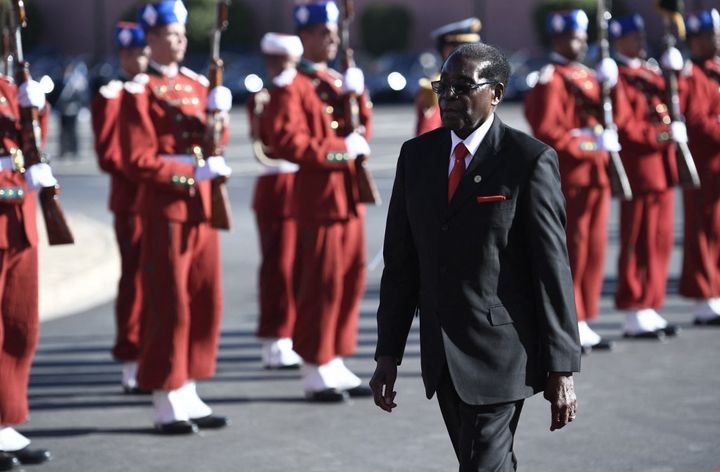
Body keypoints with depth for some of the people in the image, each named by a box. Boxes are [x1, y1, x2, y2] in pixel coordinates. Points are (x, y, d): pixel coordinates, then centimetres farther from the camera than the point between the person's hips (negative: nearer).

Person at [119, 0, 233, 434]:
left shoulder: (197, 85, 14)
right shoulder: (139, 93, -8)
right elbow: (138, 160, -14)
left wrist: (217, 115, -4)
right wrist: (194, 171, -19)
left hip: (203, 208, 7)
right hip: (165, 212, -7)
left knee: (206, 303, 9)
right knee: (169, 306, -4)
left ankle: (189, 395, 17)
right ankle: (167, 402, 3)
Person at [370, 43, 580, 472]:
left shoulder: (530, 161, -9)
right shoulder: (416, 155, 7)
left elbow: (553, 267, -10)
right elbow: (401, 260, 9)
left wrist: (562, 369, -11)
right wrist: (388, 353, 7)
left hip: (499, 353, -6)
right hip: (441, 356, 6)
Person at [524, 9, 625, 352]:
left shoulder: (586, 76, 15)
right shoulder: (550, 80, -11)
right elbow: (547, 134, -18)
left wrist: (610, 84, -8)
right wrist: (594, 142, -21)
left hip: (595, 177, 8)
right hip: (568, 181, -8)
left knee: (594, 251, 10)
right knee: (570, 253, -4)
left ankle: (582, 324, 17)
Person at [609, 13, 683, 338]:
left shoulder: (649, 73, 17)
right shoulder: (617, 79, -10)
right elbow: (625, 128, -17)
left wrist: (675, 74, 1)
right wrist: (665, 134, -20)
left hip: (661, 170, 9)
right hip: (638, 174, -9)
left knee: (660, 244, 11)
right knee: (639, 245, -4)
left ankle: (650, 310, 18)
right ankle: (635, 315, 1)